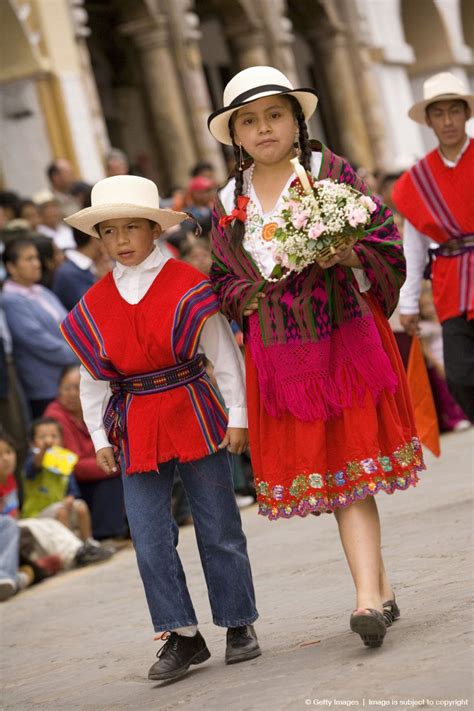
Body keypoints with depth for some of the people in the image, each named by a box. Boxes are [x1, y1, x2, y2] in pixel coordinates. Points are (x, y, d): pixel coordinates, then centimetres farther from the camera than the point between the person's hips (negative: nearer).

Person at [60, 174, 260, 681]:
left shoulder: (187, 286, -7)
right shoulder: (94, 305, 4)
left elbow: (224, 354, -3)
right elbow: (92, 377, 11)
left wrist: (237, 415, -4)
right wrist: (99, 436, 8)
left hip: (193, 417, -3)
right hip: (135, 428, 3)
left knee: (219, 530, 5)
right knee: (150, 540, -1)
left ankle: (239, 625, 20)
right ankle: (181, 635, 9)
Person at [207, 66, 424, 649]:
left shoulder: (334, 172, 0)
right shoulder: (228, 204, 10)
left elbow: (385, 239, -3)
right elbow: (224, 280, 15)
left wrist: (346, 256, -21)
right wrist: (253, 296, -4)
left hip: (347, 335, -3)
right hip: (279, 354, 3)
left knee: (351, 459, -6)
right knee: (333, 470, 3)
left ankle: (367, 596, -7)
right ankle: (377, 590, 9)